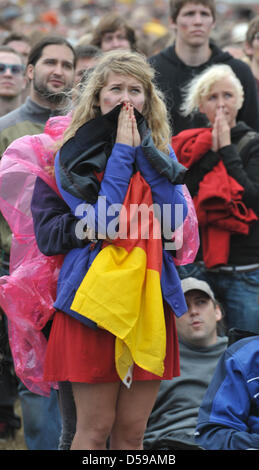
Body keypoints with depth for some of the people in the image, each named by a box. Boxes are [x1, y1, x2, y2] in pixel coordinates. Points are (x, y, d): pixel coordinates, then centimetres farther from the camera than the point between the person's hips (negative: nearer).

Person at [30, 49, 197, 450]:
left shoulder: (160, 154, 13)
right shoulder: (75, 154, 1)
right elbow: (100, 221, -14)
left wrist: (143, 150, -7)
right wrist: (122, 151, -9)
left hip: (149, 294, 4)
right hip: (96, 293, -4)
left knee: (132, 431, 7)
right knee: (96, 429, -2)